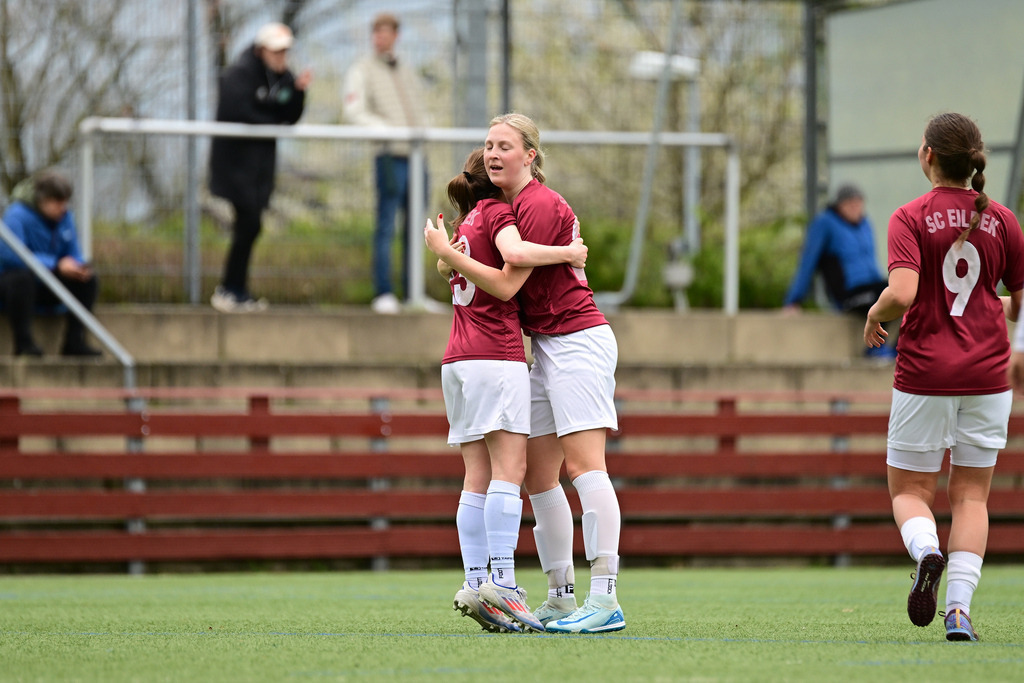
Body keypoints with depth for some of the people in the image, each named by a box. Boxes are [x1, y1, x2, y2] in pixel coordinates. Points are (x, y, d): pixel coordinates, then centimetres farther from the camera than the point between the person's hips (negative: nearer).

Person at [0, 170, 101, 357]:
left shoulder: (65, 218, 4)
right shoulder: (17, 215, -18)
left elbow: (74, 255, 7)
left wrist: (79, 268, -21)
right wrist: (57, 264, -35)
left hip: (45, 290, 7)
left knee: (89, 280, -9)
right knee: (22, 276, -39)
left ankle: (74, 341, -10)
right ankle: (23, 342, -34)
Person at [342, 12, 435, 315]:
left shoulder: (407, 71, 20)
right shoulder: (361, 71, 2)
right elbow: (353, 111, -11)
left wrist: (424, 129, 7)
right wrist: (387, 130, -23)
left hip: (415, 155, 6)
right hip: (390, 156, -6)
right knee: (386, 227, -7)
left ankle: (413, 293, 10)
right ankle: (383, 294, -5)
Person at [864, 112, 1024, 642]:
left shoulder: (911, 218, -9)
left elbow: (902, 293, -21)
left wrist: (875, 317, -1)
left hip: (924, 374, -2)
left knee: (909, 490, 10)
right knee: (971, 495, 9)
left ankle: (927, 551, -22)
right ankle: (959, 610, -3)